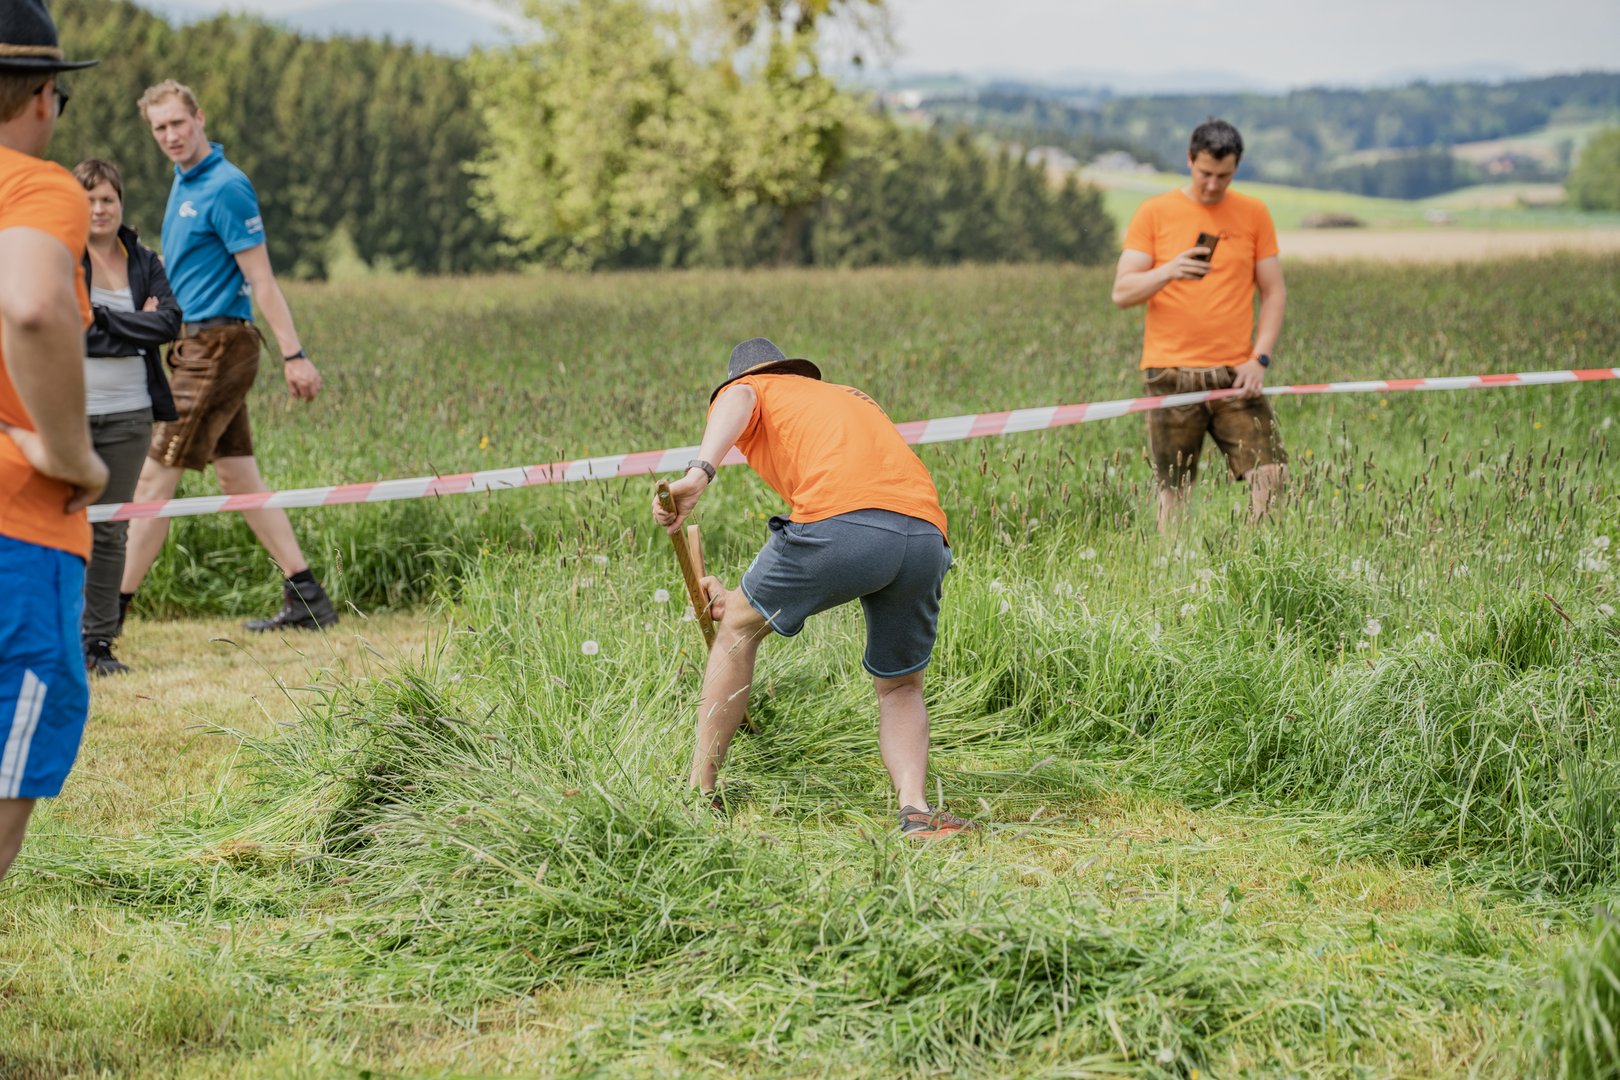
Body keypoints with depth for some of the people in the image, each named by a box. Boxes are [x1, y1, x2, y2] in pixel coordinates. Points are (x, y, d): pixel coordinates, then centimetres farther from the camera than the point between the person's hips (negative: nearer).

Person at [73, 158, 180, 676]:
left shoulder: (144, 261, 12)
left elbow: (170, 322, -2)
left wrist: (105, 320, -9)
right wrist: (137, 325, -8)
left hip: (129, 413, 4)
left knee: (112, 531, 7)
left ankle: (100, 642, 13)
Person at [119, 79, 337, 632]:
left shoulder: (225, 187, -14)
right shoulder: (184, 181, 14)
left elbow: (261, 278, -17)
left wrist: (293, 356, -19)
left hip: (216, 347, -10)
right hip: (200, 344, 10)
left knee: (156, 477, -7)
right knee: (238, 476, 10)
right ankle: (305, 598, 13)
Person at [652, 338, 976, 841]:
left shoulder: (745, 389, 25)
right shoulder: (851, 397, 41)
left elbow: (738, 400, -4)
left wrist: (698, 473, -20)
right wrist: (742, 597, 41)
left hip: (841, 523, -5)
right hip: (926, 534, 5)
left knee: (740, 625, 21)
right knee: (900, 690, 24)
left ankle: (700, 788, 23)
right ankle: (915, 808, 0)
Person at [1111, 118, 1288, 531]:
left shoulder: (1253, 214, 9)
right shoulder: (1154, 212, 4)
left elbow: (1274, 292, 10)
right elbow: (1122, 292, -2)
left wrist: (1260, 358, -3)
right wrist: (1168, 271, -21)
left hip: (1235, 374, 1)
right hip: (1171, 373, -1)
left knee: (1271, 474, -10)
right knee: (1174, 492, -2)